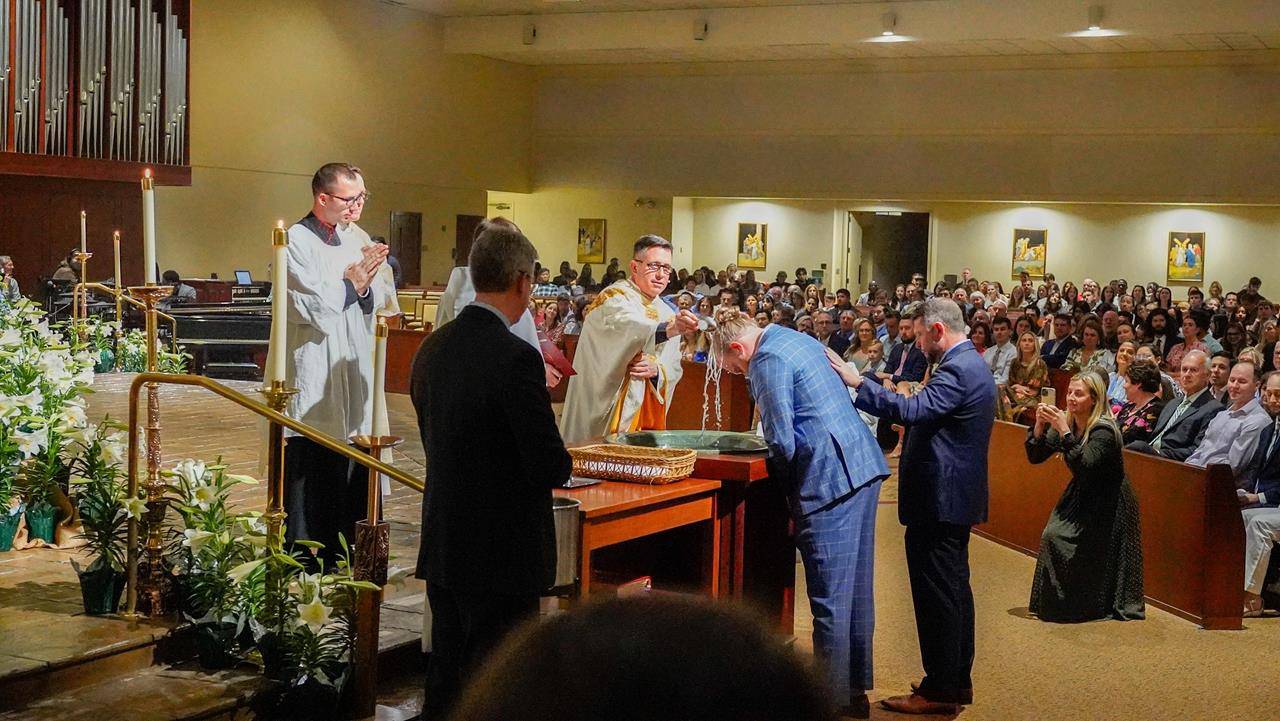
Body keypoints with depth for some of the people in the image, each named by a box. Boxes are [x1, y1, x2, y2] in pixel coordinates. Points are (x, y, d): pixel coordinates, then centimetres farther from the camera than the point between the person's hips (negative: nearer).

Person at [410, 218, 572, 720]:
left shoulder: (432, 348, 3)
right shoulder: (516, 359, -20)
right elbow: (551, 468, -20)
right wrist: (562, 460, 4)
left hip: (442, 548, 7)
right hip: (502, 556, -7)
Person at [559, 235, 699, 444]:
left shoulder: (667, 314, 13)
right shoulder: (614, 300, -10)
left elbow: (674, 368, 9)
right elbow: (630, 329, -34)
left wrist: (656, 369, -13)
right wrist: (668, 329, -51)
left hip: (648, 416, 7)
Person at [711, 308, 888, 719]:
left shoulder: (767, 361, -11)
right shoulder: (796, 340, 18)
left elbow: (782, 442, -14)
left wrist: (781, 474, 4)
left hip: (829, 478, -10)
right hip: (865, 465, 10)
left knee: (829, 600, -3)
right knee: (856, 590, 15)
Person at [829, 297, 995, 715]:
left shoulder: (956, 370, -19)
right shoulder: (971, 364, 14)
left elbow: (912, 410, -30)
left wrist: (858, 383, -28)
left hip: (939, 500, -11)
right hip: (956, 496, 11)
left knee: (937, 592, -4)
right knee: (954, 589, 17)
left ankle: (939, 691, 2)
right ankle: (958, 680, 26)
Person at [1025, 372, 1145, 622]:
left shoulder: (1104, 430, -23)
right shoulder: (1066, 421, -3)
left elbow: (1084, 466, -37)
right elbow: (1035, 457, -6)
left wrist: (1064, 431, -40)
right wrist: (1039, 426, -21)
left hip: (1107, 503, -6)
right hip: (1080, 496, 6)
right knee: (1051, 536, -9)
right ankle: (1054, 603, 6)